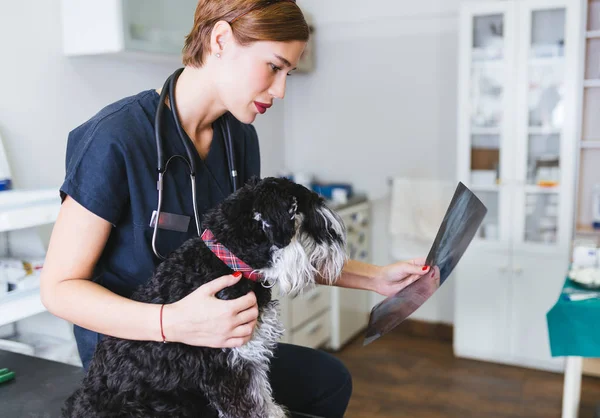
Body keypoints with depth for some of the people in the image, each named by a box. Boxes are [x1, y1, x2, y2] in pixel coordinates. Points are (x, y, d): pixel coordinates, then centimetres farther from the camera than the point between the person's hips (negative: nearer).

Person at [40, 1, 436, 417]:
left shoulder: (240, 137, -3)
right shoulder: (114, 138, -26)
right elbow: (60, 286, -21)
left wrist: (374, 277, -3)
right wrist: (174, 323, -38)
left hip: (211, 340, 7)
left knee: (330, 380, 16)